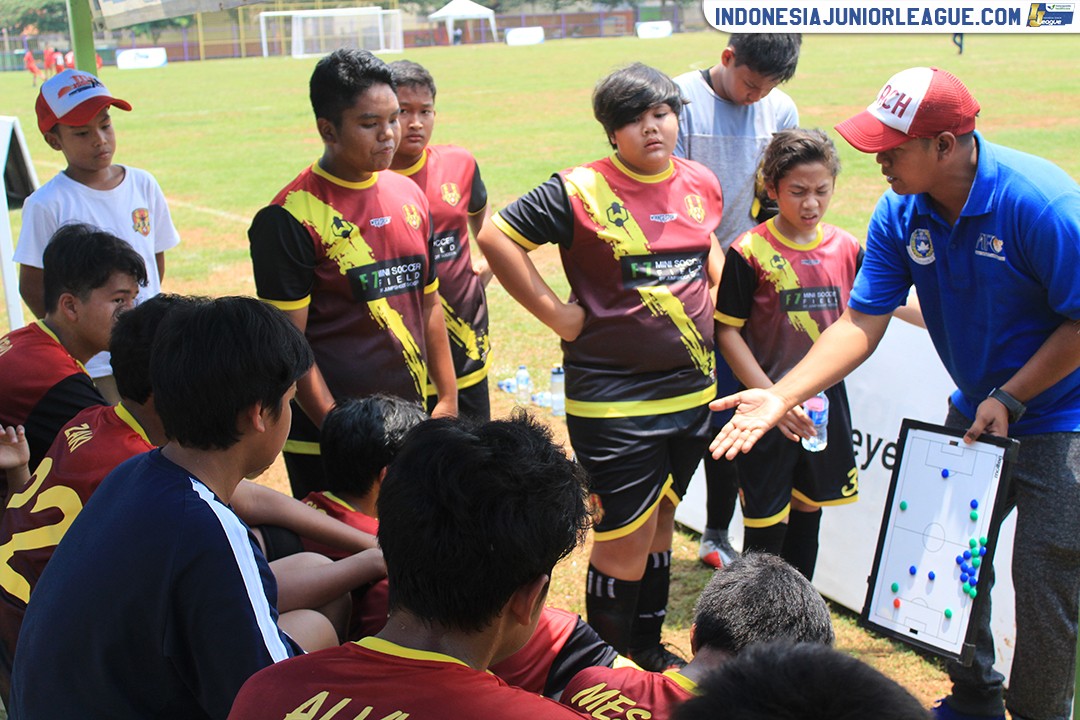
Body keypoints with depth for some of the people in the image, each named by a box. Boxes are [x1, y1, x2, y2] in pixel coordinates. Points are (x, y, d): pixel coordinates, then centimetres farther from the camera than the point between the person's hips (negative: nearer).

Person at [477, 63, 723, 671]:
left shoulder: (701, 183, 6)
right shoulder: (582, 191, -13)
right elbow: (497, 237, -12)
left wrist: (715, 292, 10)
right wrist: (555, 311, -13)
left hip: (693, 388, 7)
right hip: (614, 398, -6)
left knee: (661, 521, 20)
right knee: (624, 539, -1)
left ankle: (649, 646, 39)